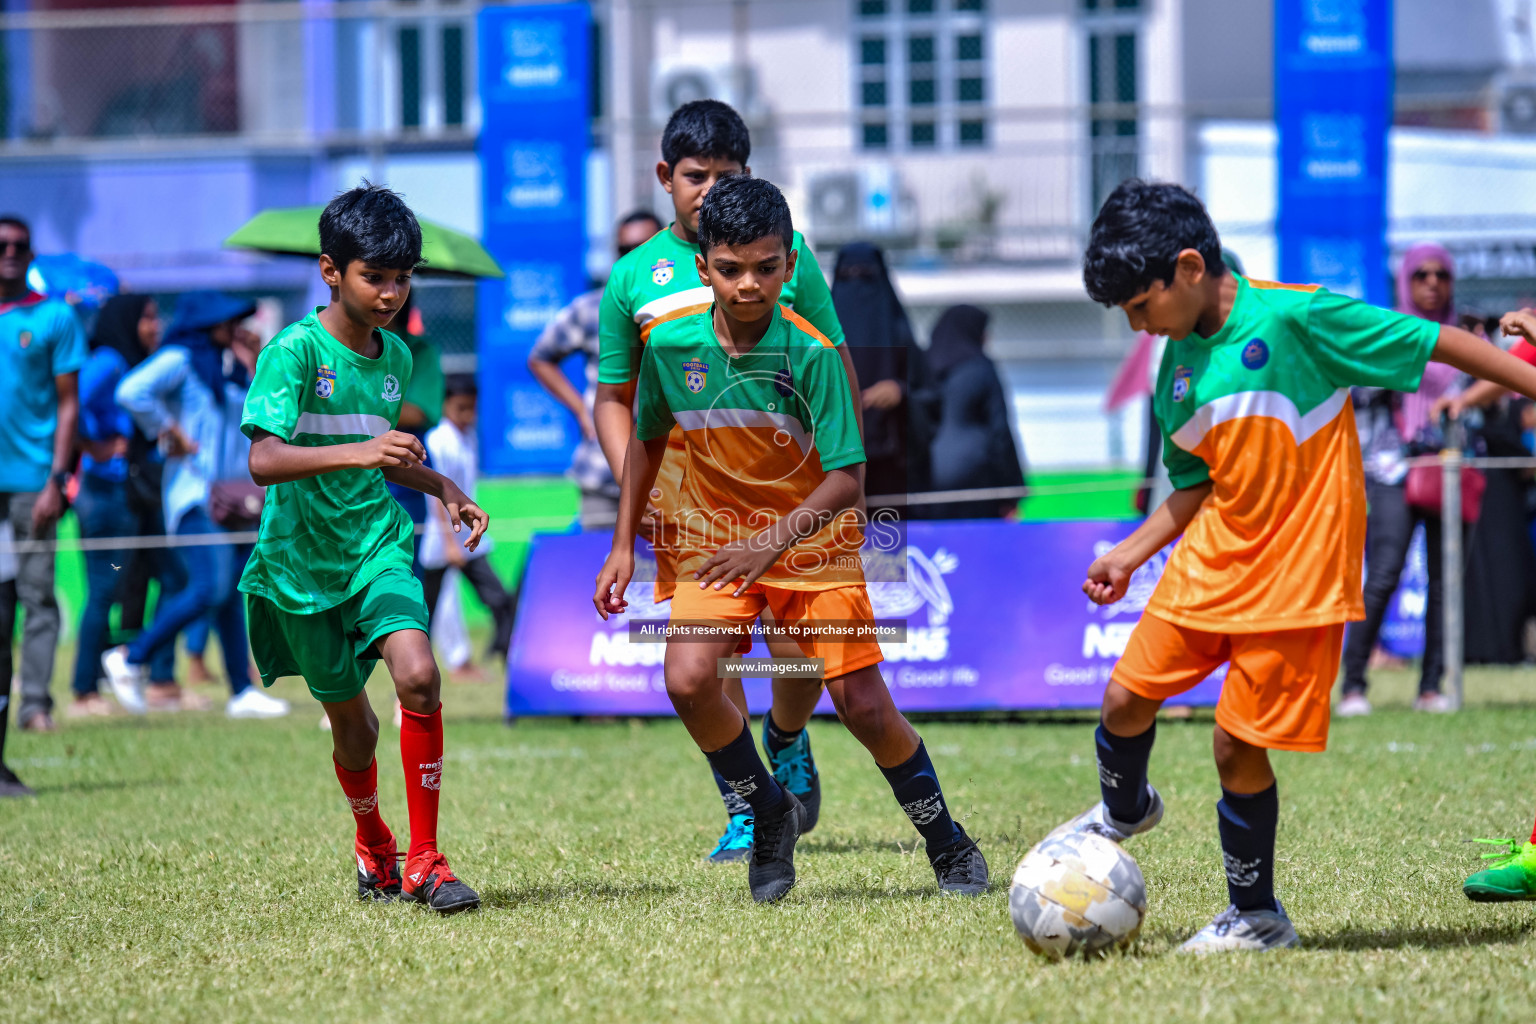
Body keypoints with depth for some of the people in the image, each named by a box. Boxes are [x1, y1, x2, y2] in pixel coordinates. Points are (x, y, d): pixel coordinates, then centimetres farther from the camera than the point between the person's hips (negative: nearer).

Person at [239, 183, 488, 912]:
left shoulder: (396, 357, 6)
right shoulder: (294, 351, -14)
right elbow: (264, 460, -28)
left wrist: (443, 489, 9)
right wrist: (353, 453, -41)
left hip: (377, 545, 3)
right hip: (303, 559, -3)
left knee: (417, 676, -22)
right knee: (350, 722, 7)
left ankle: (423, 860, -15)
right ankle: (372, 843, 38)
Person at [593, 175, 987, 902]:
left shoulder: (812, 355, -20)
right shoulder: (670, 347, -10)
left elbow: (846, 480, -21)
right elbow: (647, 440, 9)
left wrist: (774, 540, -34)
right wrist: (624, 543, 9)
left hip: (811, 541, -2)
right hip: (715, 538, 2)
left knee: (862, 704, -6)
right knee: (688, 680, -21)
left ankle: (947, 843, 16)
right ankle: (769, 814, 4)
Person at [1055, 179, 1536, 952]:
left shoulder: (1294, 319, -16)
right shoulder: (1177, 368, 5)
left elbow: (1436, 343, -12)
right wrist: (1129, 555, 12)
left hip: (1294, 571, -6)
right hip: (1212, 561, 6)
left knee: (1238, 745, -6)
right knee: (1127, 694, 6)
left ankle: (1255, 917, 13)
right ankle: (1124, 812, 40)